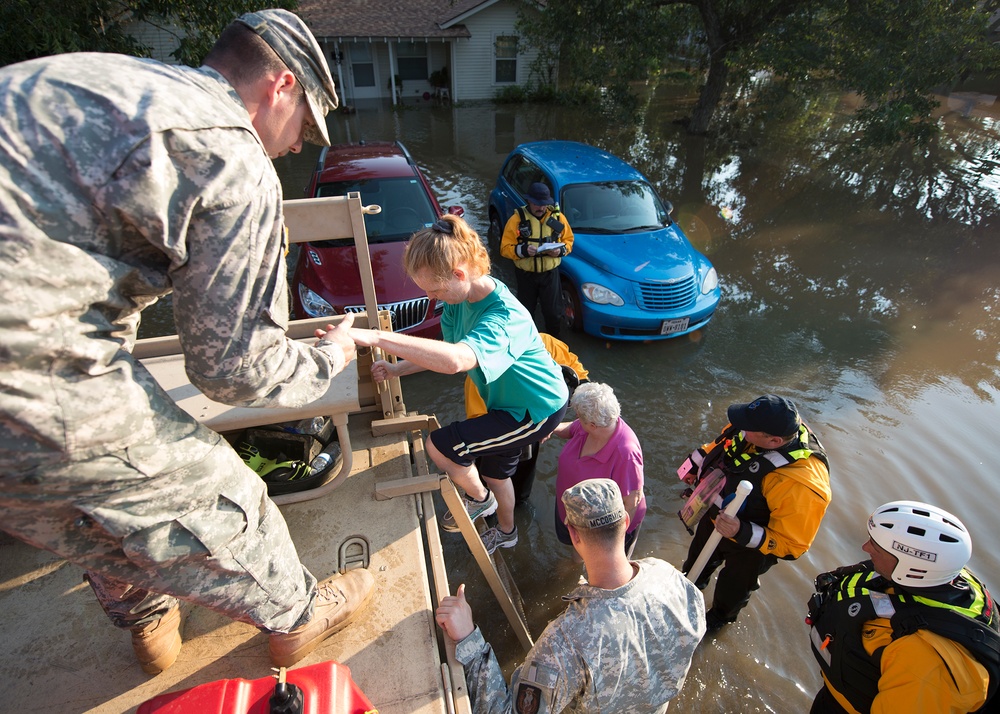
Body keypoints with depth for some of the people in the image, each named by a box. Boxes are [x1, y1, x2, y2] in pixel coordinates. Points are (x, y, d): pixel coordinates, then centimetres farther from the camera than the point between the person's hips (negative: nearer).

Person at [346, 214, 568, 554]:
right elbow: (445, 349, 4)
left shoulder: (504, 317, -38)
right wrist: (395, 369, -9)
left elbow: (455, 360, -56)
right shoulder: (461, 297, -10)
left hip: (538, 408, -9)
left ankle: (479, 499, 18)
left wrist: (375, 337, -58)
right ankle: (506, 531, 56)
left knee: (440, 446, -13)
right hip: (507, 402, 9)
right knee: (493, 470, 26)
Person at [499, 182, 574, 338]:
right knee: (525, 312, 16)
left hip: (550, 272, 1)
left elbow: (568, 240, 6)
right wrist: (523, 250, -31)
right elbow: (505, 248, -13)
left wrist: (561, 250, -16)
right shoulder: (517, 219, -12)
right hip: (526, 274, -1)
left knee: (553, 312, 12)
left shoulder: (557, 217, -4)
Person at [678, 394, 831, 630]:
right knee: (698, 560, 34)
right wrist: (696, 462, 7)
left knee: (733, 587, 27)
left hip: (749, 547, -5)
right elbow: (723, 443, -1)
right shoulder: (759, 428, -25)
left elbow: (791, 544, -30)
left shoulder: (800, 484, -43)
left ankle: (719, 617, 61)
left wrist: (742, 533, -42)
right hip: (715, 514, 6)